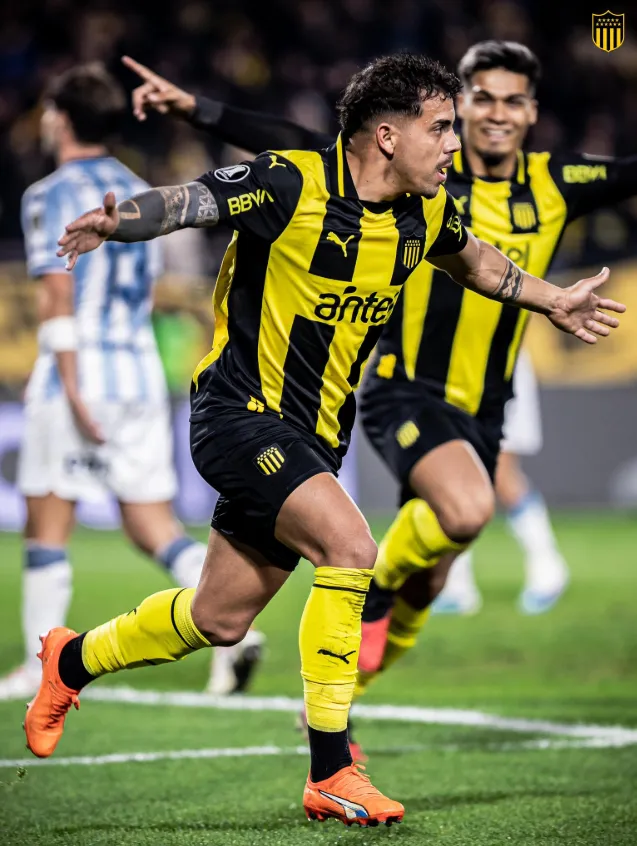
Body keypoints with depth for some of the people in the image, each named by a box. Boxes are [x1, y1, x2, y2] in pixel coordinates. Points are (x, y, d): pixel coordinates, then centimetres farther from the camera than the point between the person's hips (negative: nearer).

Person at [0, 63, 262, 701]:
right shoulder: (140, 194, 14)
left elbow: (58, 294, -16)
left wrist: (72, 387, -19)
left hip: (78, 378, -6)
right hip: (141, 373, 6)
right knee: (153, 525, 7)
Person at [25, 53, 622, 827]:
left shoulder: (426, 212, 3)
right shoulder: (290, 184, -18)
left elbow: (469, 259, 25)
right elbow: (183, 202, -22)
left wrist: (551, 300, 31)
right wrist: (119, 220, -42)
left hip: (314, 436, 8)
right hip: (238, 412, -8)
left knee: (219, 620, 13)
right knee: (350, 545, -26)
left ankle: (72, 661, 41)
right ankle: (330, 775, -18)